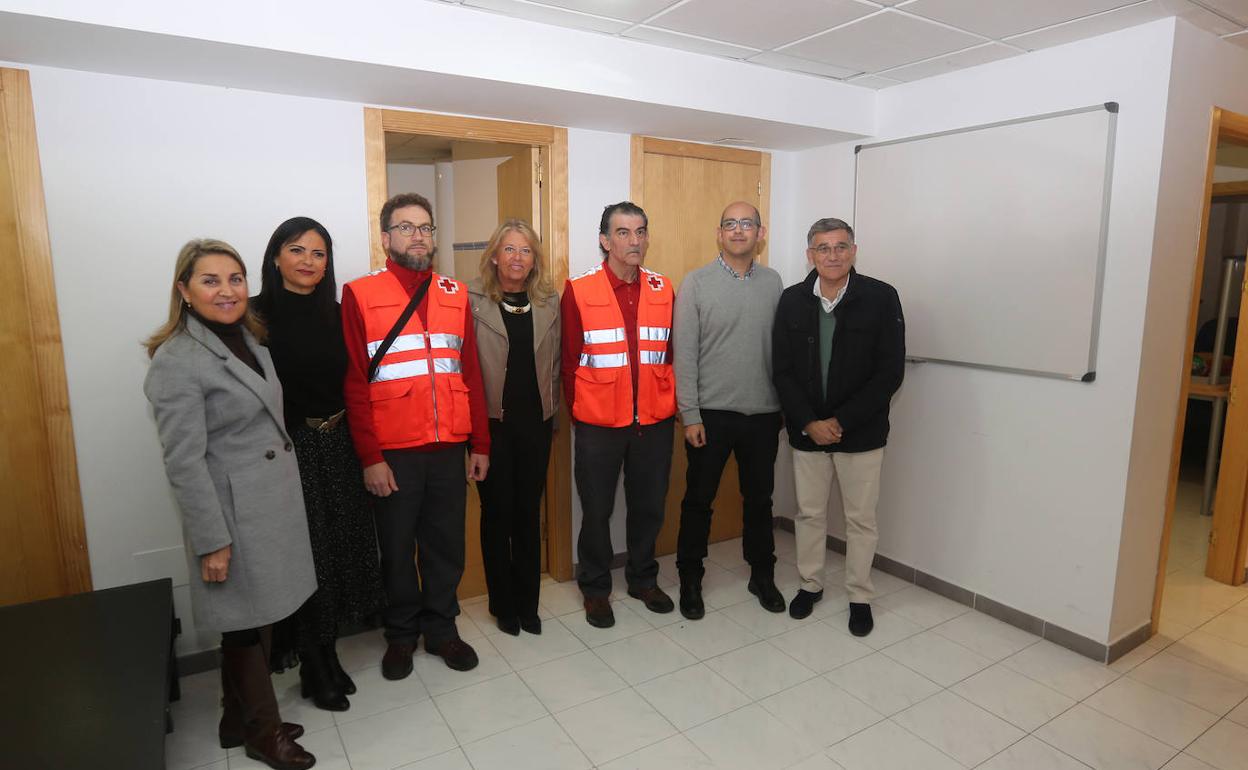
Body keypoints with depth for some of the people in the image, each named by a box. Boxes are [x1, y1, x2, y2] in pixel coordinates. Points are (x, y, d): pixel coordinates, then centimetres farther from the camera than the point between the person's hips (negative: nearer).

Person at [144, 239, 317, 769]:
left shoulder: (248, 337, 9)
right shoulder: (177, 361, -16)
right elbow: (184, 463, -18)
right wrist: (212, 541, -17)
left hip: (273, 504, 8)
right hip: (235, 515, -7)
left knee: (259, 621, 18)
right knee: (245, 626, 9)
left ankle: (243, 720, 37)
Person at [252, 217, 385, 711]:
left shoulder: (336, 316, 7)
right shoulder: (257, 316, -8)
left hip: (338, 447, 5)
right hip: (287, 450, -5)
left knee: (343, 550, 12)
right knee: (306, 558, 5)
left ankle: (329, 653, 32)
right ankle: (313, 668, 25)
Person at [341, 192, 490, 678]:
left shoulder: (455, 294, 8)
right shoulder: (360, 294, -3)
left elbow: (471, 372, 8)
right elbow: (354, 383, -5)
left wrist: (480, 444, 6)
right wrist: (370, 457, -9)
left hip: (449, 448, 3)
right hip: (393, 453, -3)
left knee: (446, 545, 13)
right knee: (397, 548, 12)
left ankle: (441, 628, 33)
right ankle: (401, 633, 33)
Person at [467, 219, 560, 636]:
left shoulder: (550, 301, 5)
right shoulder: (472, 298, -5)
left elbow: (555, 362, 8)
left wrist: (553, 407, 5)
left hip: (536, 422, 3)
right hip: (491, 422, -3)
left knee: (529, 512, 11)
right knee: (497, 513, 8)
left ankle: (528, 604, 26)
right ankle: (503, 604, 25)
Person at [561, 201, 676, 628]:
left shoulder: (663, 289, 4)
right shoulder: (578, 291, -7)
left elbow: (670, 354, 8)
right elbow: (570, 361, -3)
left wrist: (669, 404, 4)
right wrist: (580, 411, 0)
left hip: (655, 422, 3)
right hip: (598, 426, -3)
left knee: (649, 506, 15)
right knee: (597, 510, 10)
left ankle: (643, 578, 37)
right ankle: (595, 588, 30)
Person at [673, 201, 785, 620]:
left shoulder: (773, 282, 5)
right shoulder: (696, 282, -4)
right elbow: (684, 353, -7)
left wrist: (785, 405, 5)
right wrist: (690, 415, -10)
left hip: (763, 413, 3)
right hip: (711, 412, -2)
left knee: (759, 497, 15)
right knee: (699, 499, 8)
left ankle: (762, 574, 33)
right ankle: (690, 578, 25)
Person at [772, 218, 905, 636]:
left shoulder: (881, 298, -9)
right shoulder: (792, 301, -2)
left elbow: (890, 372, -11)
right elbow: (782, 370, -2)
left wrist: (840, 421, -14)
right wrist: (808, 422, -12)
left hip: (861, 432, -2)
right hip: (806, 429, 2)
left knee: (861, 517, 10)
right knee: (809, 512, 15)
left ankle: (859, 596, 29)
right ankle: (810, 584, 35)